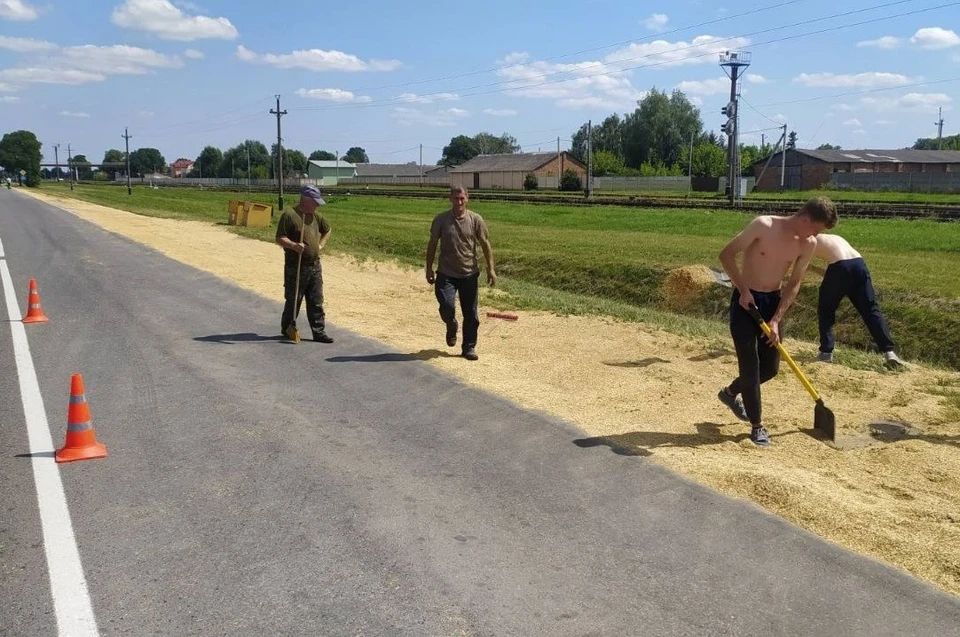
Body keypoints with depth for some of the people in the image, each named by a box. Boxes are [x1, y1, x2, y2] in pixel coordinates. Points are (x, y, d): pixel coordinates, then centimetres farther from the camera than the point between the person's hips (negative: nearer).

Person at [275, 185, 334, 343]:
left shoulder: (316, 216, 11)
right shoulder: (289, 215, -11)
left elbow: (327, 230, 30)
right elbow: (280, 239, -13)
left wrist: (321, 245, 15)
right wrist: (294, 245, -29)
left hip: (315, 266, 6)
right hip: (295, 267, -6)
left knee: (316, 302, 7)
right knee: (293, 300, 5)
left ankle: (319, 332, 11)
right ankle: (288, 329, 22)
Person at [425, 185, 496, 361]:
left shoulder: (476, 220, -5)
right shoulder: (441, 220, -4)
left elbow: (485, 244, 1)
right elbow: (432, 244, 4)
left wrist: (491, 269, -3)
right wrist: (429, 269, 3)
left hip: (469, 274, 1)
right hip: (446, 274, -1)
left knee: (471, 314, 5)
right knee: (447, 306, -15)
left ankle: (469, 348, 21)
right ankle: (451, 327, 21)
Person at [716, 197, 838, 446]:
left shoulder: (808, 244, -5)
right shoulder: (764, 225, -19)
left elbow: (794, 284, 0)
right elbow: (727, 254, -14)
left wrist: (776, 319, -8)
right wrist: (743, 289, -19)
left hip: (773, 301, 5)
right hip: (746, 300, -5)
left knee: (770, 368, 11)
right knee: (750, 366, -5)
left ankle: (731, 393, 37)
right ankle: (757, 426, 8)